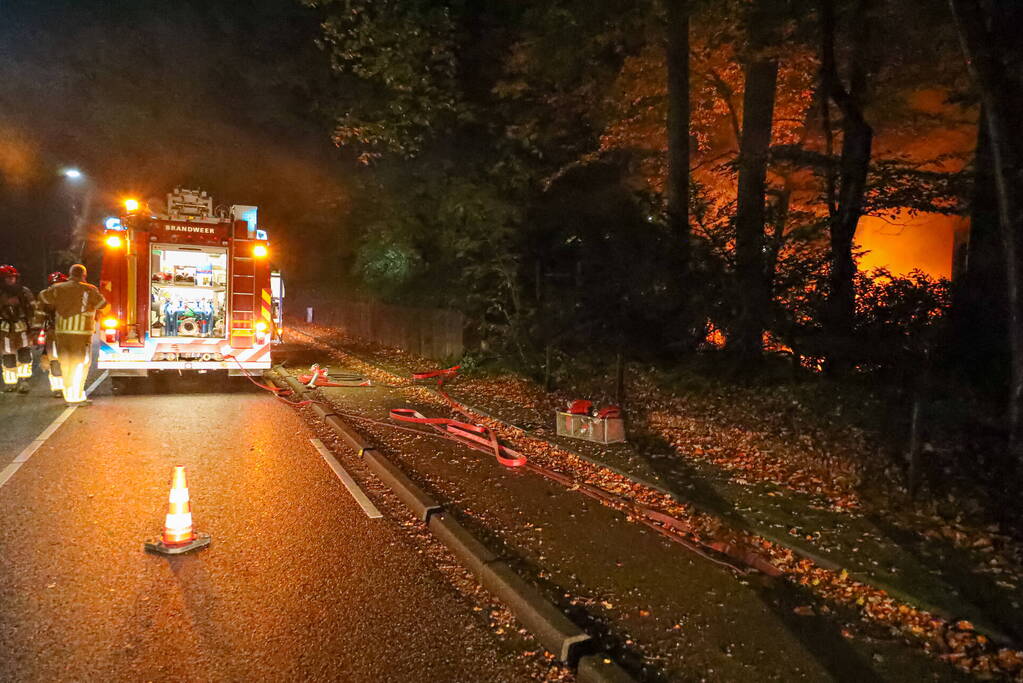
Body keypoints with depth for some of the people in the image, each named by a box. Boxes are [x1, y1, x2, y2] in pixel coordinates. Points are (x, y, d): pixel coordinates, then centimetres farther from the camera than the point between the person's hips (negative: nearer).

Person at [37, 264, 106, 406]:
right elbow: (102, 303, 4)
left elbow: (42, 296, 20)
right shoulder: (89, 290, -7)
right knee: (80, 365, 0)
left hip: (61, 331, 5)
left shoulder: (58, 288, 6)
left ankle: (69, 394, 21)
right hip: (81, 332, -5)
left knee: (66, 364, 14)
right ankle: (76, 397, -3)